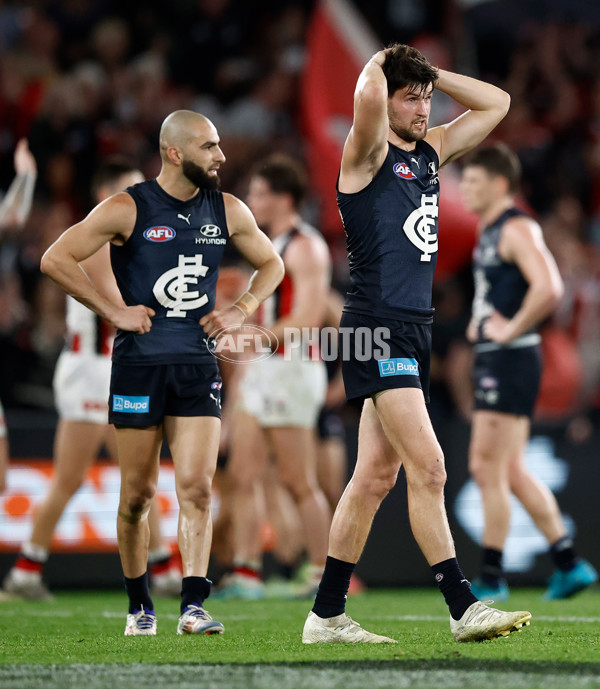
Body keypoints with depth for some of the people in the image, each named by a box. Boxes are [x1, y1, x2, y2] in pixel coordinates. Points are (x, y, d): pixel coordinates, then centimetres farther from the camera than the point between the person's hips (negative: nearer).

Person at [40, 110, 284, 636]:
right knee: (138, 494, 4)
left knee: (197, 486, -11)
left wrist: (242, 310, 6)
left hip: (198, 365, 3)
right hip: (139, 362, -2)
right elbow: (55, 259, -7)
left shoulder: (228, 212, 7)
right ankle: (140, 606, 19)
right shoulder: (128, 209, -6)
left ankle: (193, 605, -13)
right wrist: (112, 311, -10)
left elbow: (271, 264, 23)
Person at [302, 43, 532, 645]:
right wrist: (382, 65, -5)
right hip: (377, 326, -8)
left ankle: (327, 615, 12)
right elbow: (368, 96, -27)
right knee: (427, 468, -13)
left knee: (375, 476, 8)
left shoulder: (430, 152, 16)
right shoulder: (368, 155, -6)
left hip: (414, 329, 8)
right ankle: (463, 608, -13)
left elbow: (496, 103, 23)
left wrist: (428, 73, 14)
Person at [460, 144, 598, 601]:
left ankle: (491, 577, -2)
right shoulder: (488, 232, 17)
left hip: (511, 359, -10)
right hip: (493, 361, 10)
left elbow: (549, 289, -28)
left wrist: (511, 329, -20)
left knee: (488, 468, -7)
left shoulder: (517, 230, -13)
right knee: (511, 472, 12)